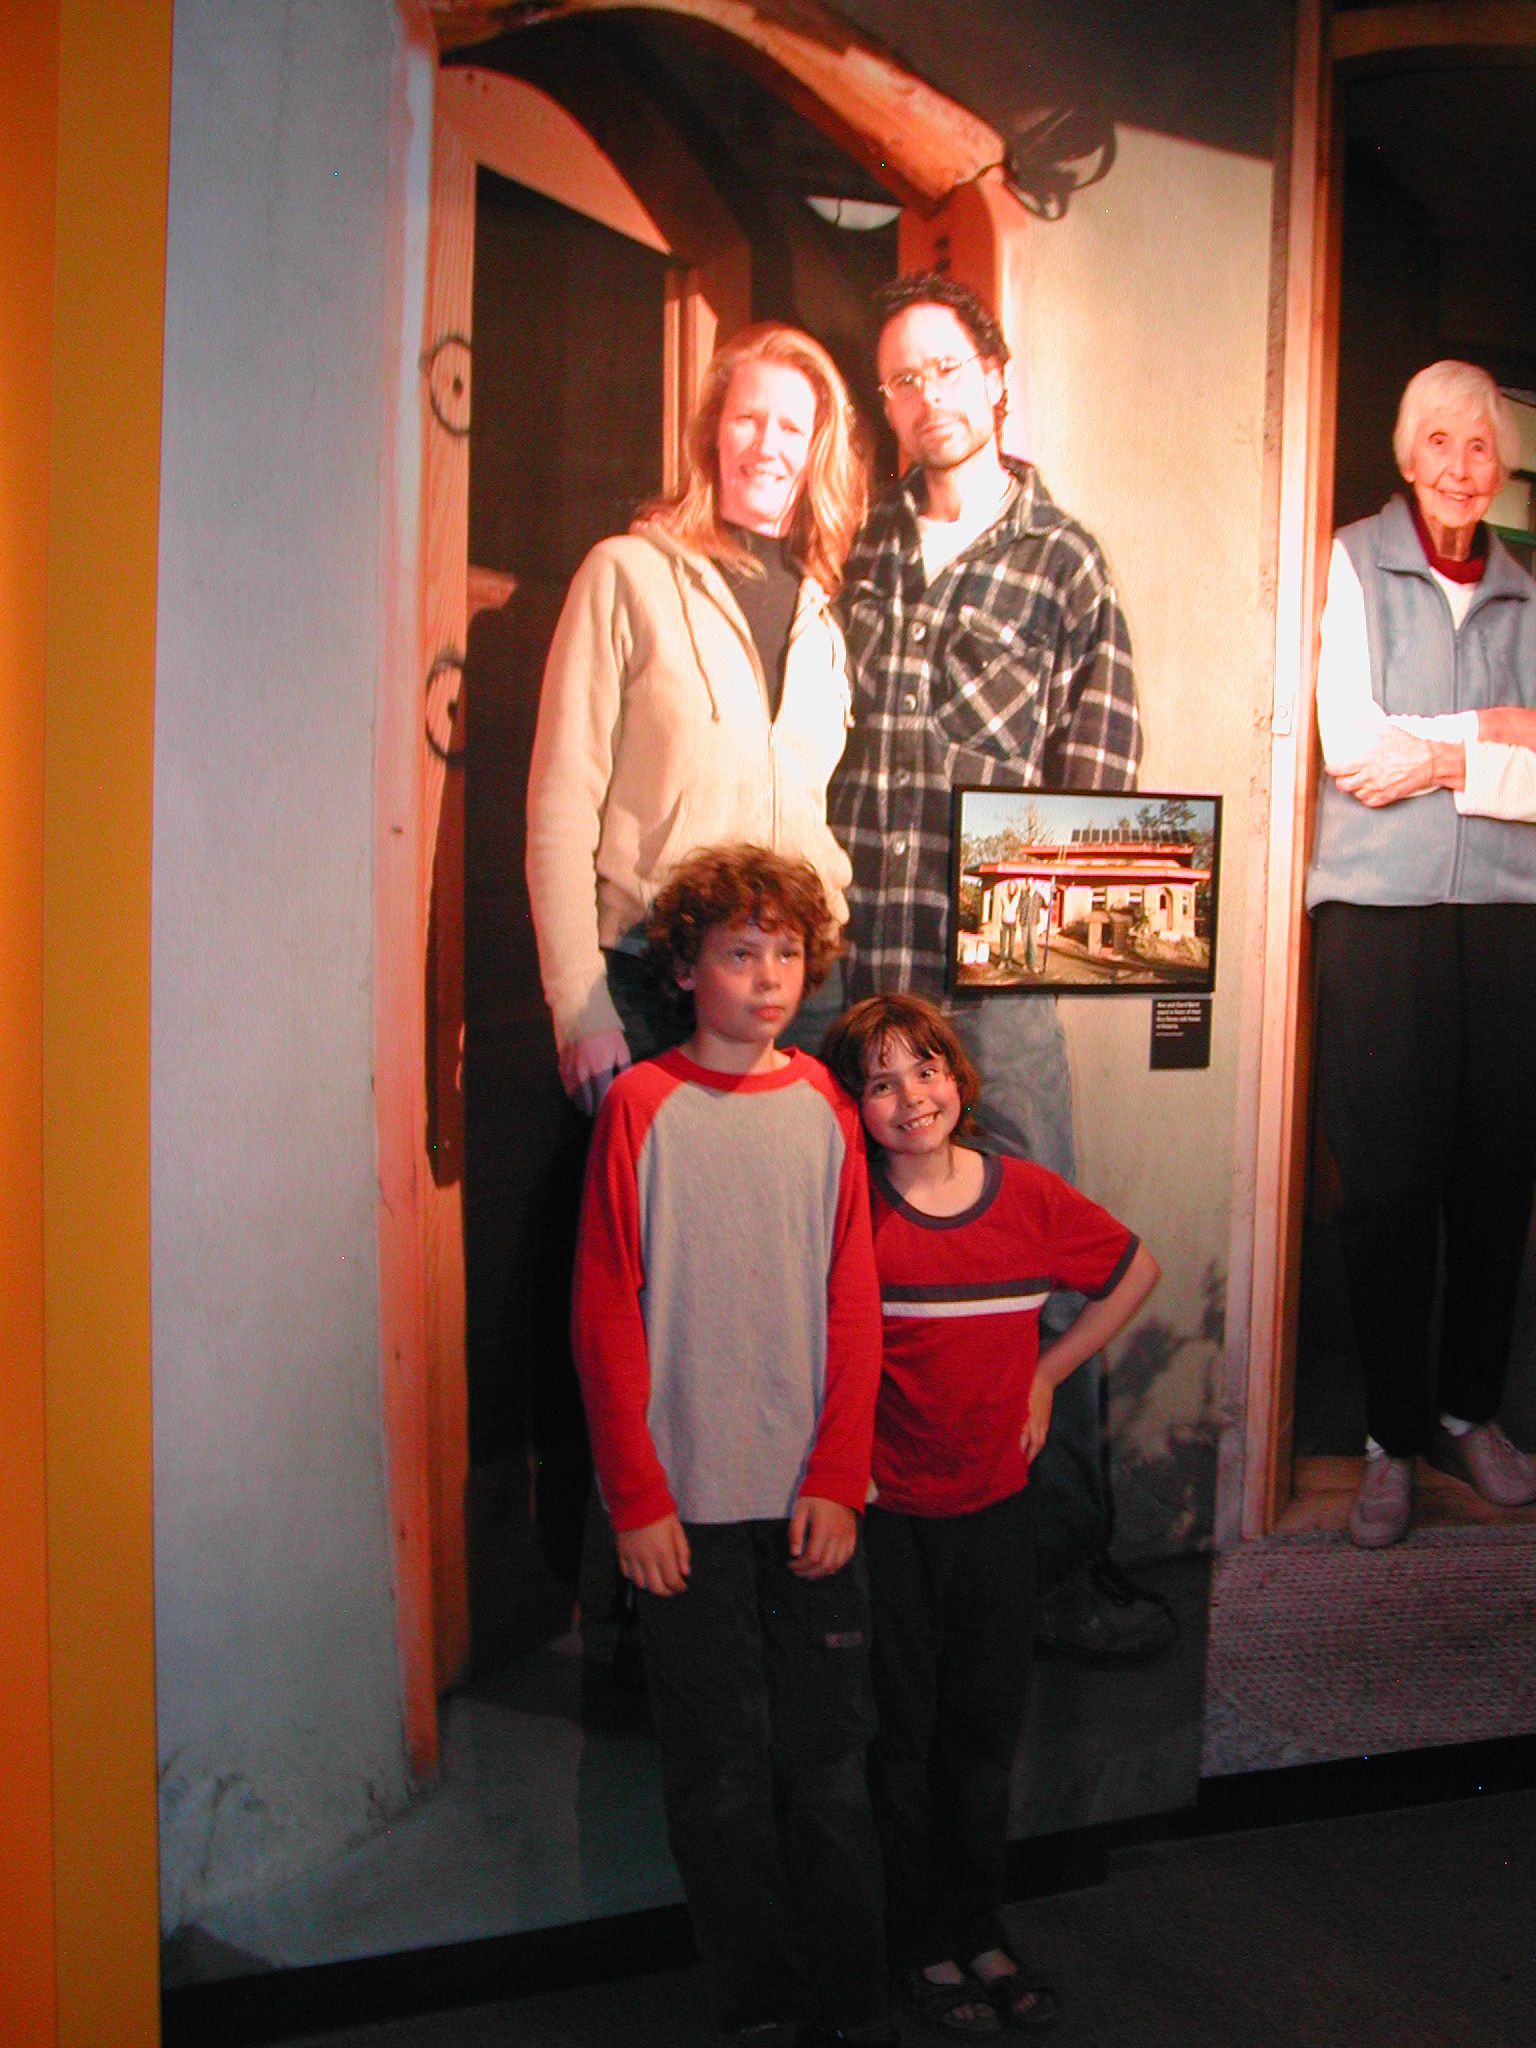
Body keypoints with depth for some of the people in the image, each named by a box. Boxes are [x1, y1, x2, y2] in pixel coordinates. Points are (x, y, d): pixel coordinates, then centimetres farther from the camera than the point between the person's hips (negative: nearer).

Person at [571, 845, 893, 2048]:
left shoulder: (825, 1105, 7)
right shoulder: (642, 1106, -3)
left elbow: (854, 1307, 6)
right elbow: (607, 1317, -4)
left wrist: (836, 1479, -3)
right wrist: (636, 1497, -8)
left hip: (813, 1498, 3)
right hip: (689, 1500, -2)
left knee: (830, 1760, 10)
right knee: (722, 1774, 6)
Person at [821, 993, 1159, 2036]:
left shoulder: (1031, 1196, -4)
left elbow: (1139, 1271, 12)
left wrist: (1047, 1372, 7)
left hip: (996, 1500, 3)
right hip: (880, 1508, -3)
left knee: (987, 1726, 16)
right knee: (900, 1733, 10)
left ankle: (979, 1926, 34)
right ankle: (919, 1939, 29)